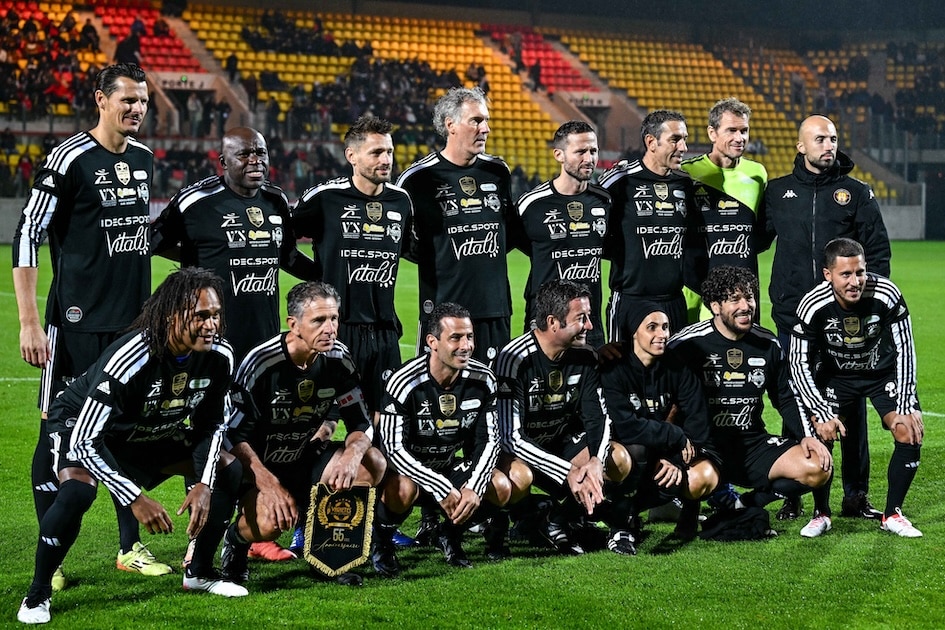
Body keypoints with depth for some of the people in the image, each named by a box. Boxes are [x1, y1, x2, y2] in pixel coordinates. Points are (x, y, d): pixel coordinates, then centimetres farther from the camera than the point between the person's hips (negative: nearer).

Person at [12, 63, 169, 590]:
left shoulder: (144, 159, 10)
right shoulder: (70, 159, -11)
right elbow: (27, 238, -11)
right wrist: (29, 323, -15)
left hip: (134, 323, 7)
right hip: (78, 324, -6)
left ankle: (131, 547, 20)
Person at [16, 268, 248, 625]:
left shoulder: (219, 356, -20)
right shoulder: (128, 360, -38)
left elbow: (212, 424, -3)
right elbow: (84, 441, -36)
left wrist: (204, 485, -17)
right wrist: (135, 499, -38)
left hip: (156, 432, 6)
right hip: (83, 427, -6)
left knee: (231, 472, -5)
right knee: (77, 492, -35)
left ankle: (199, 572, 14)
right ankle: (37, 595, -13)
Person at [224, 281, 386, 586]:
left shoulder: (338, 359, -8)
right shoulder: (260, 363, -22)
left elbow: (361, 424, -3)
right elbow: (235, 436, -21)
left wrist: (352, 454, -27)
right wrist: (270, 485, -31)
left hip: (306, 458, 5)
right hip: (260, 465, -5)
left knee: (373, 463, -19)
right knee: (270, 522, -34)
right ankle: (236, 537, 5)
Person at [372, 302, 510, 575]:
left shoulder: (482, 379, -10)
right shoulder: (404, 383, -24)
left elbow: (489, 440, -5)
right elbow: (394, 448, -24)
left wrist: (474, 488, -22)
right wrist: (442, 489, -32)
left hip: (453, 465, 5)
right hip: (411, 469, -5)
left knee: (501, 489, -20)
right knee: (403, 490, -38)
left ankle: (451, 533, 9)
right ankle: (380, 541, -4)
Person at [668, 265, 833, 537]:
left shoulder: (769, 345, 7)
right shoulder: (687, 343, -9)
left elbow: (786, 398, 18)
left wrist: (808, 435, 2)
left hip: (752, 446, 5)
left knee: (818, 469, -15)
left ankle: (745, 505, 3)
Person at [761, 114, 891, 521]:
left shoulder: (857, 193, 7)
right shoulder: (778, 191, 10)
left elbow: (878, 252, 5)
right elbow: (755, 240, 19)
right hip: (793, 317, 1)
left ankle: (855, 496, 9)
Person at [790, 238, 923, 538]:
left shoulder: (886, 295, -29)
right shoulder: (813, 305, -29)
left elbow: (904, 350, -18)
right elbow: (800, 363, -20)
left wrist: (906, 407, -21)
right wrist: (822, 414, -29)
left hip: (884, 372, 1)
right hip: (835, 375, 0)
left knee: (910, 432, -18)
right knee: (820, 433, -20)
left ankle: (892, 514, 1)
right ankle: (821, 512, 4)